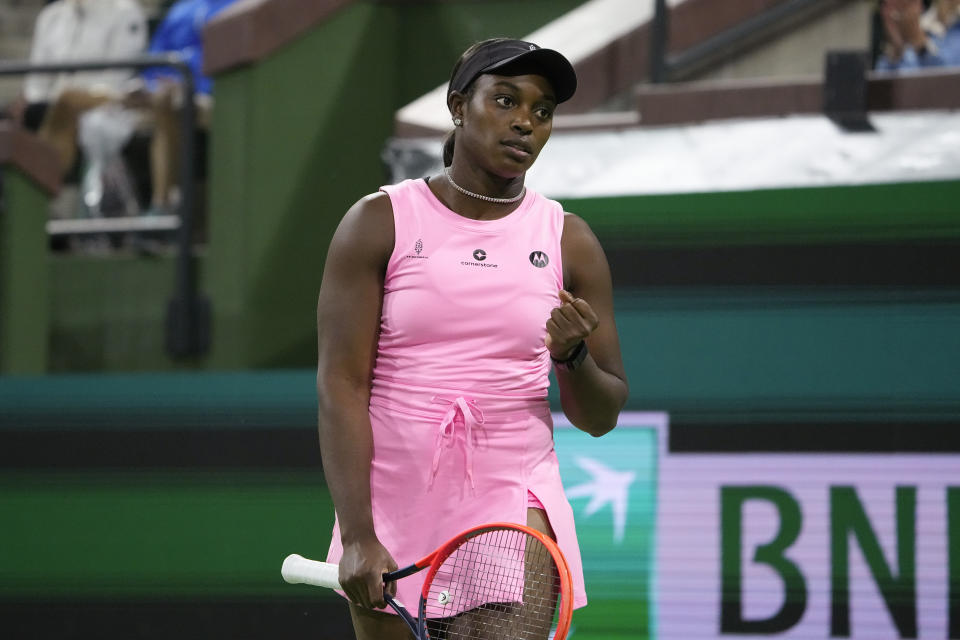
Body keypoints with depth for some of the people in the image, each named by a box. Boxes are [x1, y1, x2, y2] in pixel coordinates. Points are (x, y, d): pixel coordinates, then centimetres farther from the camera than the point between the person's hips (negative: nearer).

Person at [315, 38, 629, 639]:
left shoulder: (568, 241, 6)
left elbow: (602, 418, 10)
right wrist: (357, 536, -16)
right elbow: (340, 386, -6)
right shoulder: (380, 222, 1)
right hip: (390, 505, 0)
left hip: (514, 500, 0)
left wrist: (573, 356, -13)